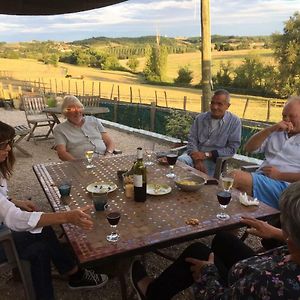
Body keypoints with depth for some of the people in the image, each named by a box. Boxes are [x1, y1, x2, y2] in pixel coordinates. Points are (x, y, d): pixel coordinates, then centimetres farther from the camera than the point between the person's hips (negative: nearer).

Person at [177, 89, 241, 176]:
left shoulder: (235, 122, 0)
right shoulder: (200, 118, 9)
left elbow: (232, 149, -5)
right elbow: (192, 140, 4)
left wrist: (207, 154, -14)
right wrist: (197, 160, -15)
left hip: (214, 159, -3)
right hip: (196, 154, 3)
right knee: (179, 161, -29)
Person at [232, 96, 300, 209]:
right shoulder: (276, 132, 24)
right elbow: (249, 148, 12)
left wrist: (280, 175, -12)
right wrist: (270, 129, 2)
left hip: (283, 185, -5)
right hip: (259, 178, 5)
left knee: (235, 176, -28)